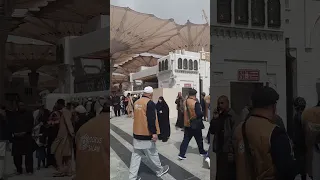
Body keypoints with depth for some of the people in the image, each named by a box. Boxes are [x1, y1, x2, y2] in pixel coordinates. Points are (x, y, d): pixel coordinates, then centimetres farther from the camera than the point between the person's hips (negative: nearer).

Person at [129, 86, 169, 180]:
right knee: (152, 153, 10)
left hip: (136, 133, 7)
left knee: (136, 155, 9)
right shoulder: (150, 103, -16)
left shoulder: (137, 102, 8)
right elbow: (151, 119, -23)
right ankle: (160, 170, 29)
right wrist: (154, 133, -20)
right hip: (146, 134, -7)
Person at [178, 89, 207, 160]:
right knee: (199, 139, 15)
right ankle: (202, 152, 32)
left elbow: (183, 112, 11)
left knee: (186, 139, 10)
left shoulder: (185, 102, 0)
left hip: (187, 124, 5)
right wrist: (202, 113, -3)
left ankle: (181, 154, 4)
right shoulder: (195, 103, -21)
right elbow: (200, 114, -22)